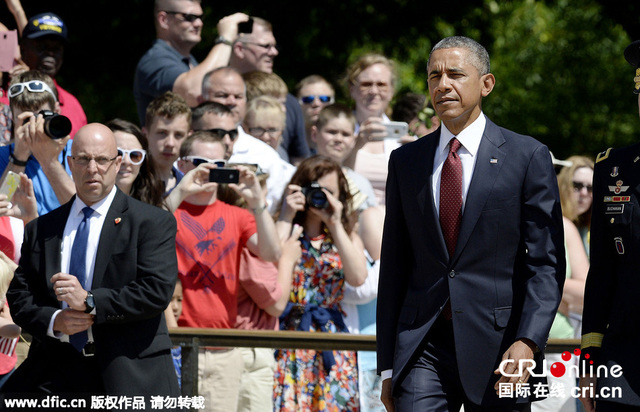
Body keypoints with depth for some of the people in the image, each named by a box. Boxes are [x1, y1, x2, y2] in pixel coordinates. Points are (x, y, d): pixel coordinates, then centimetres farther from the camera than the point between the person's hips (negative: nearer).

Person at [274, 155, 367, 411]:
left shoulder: (347, 236, 13)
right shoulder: (284, 232, 6)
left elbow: (357, 278, -6)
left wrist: (335, 225, -6)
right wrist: (286, 217, -7)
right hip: (289, 340, -2)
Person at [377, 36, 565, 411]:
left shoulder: (528, 157, 2)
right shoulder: (406, 161, 12)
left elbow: (546, 263, -3)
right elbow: (394, 264, 14)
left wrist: (527, 342, -18)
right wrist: (388, 366, 10)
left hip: (498, 349, -2)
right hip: (421, 346, 2)